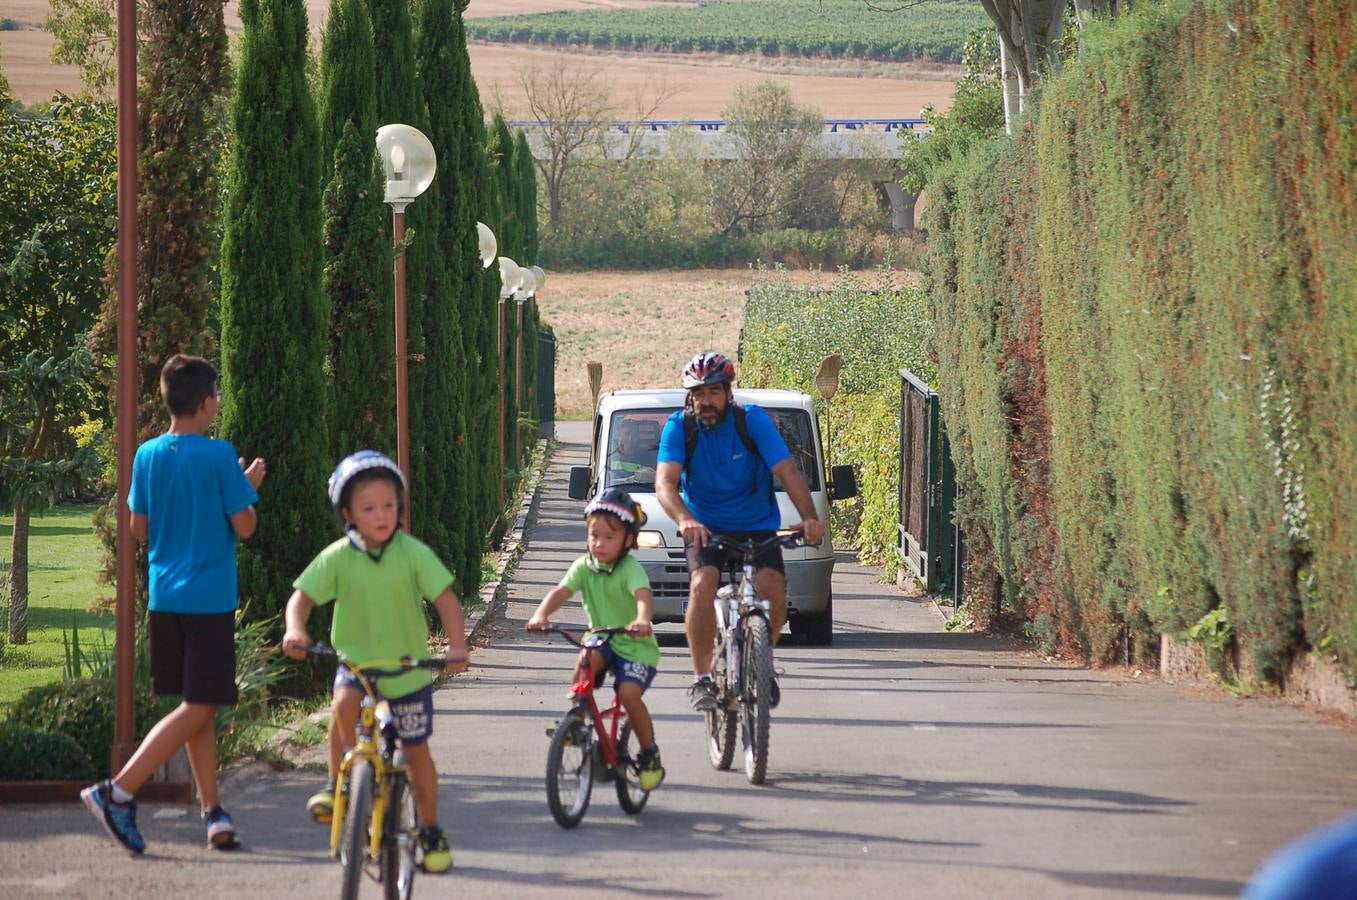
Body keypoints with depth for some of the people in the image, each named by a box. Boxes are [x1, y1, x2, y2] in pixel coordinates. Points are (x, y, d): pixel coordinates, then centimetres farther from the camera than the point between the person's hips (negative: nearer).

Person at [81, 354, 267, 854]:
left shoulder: (147, 456, 5)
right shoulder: (219, 456, -12)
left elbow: (138, 527, 10)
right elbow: (244, 527, -8)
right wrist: (250, 487, 9)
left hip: (164, 599, 6)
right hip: (210, 600, -6)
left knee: (196, 706, 13)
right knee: (197, 709, -3)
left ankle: (214, 814, 13)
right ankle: (118, 792, -13)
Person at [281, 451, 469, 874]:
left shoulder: (414, 553, -12)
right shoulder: (337, 557, -10)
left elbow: (445, 598, -12)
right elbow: (301, 596, -10)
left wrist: (457, 647, -26)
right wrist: (295, 631, -31)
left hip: (407, 669, 0)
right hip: (355, 661, 0)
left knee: (416, 752, 7)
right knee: (343, 704, -33)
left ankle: (431, 832, 25)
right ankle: (337, 784, -11)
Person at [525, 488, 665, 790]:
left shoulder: (630, 569, -17)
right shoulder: (584, 566, -4)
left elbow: (643, 595, -36)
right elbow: (561, 591, -17)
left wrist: (642, 620, -59)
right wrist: (541, 614, -39)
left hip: (636, 645, -4)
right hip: (602, 641, 4)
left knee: (628, 693, -24)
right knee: (586, 660, -31)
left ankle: (650, 754, -2)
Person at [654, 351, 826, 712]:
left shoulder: (753, 421, -11)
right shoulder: (679, 427, -10)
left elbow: (787, 471, -19)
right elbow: (665, 483, -22)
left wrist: (809, 517, -37)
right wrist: (684, 520, -44)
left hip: (758, 527, 0)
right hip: (705, 529, 0)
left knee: (772, 586, -22)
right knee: (703, 585, -28)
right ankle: (702, 678, -18)